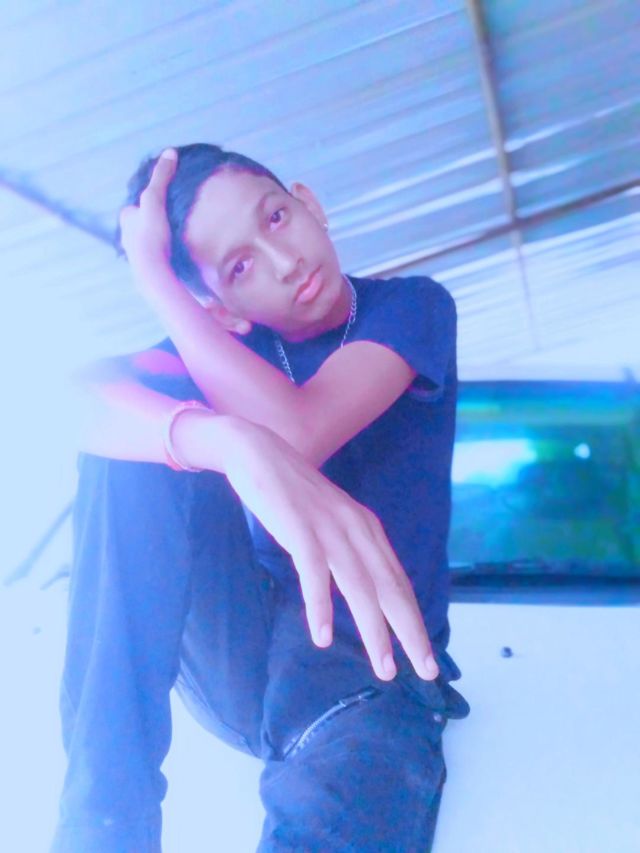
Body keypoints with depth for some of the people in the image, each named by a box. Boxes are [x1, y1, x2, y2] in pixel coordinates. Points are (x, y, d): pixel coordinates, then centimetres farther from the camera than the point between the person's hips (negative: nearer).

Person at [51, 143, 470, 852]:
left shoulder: (411, 306, -2)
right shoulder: (223, 345, 5)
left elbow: (296, 433, -22)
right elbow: (88, 403, -18)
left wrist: (156, 279, -15)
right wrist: (234, 442, -39)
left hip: (364, 660, -6)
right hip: (236, 656, 6)